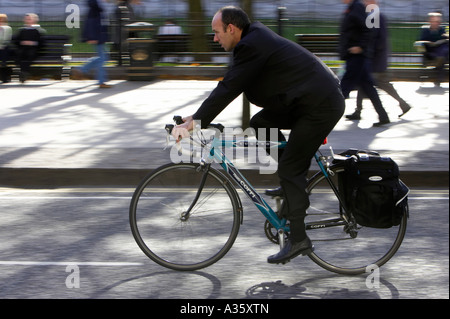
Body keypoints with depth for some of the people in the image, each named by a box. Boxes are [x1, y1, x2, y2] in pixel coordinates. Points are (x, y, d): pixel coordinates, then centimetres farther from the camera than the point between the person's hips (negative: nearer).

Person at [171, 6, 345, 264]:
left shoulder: (252, 46, -17)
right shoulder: (257, 37, 15)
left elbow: (229, 88, -22)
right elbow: (230, 86, 19)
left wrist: (195, 122, -20)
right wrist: (198, 116, 16)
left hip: (322, 106, -10)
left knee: (290, 168, -8)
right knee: (261, 123, 13)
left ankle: (298, 240, -3)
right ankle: (293, 186, 16)